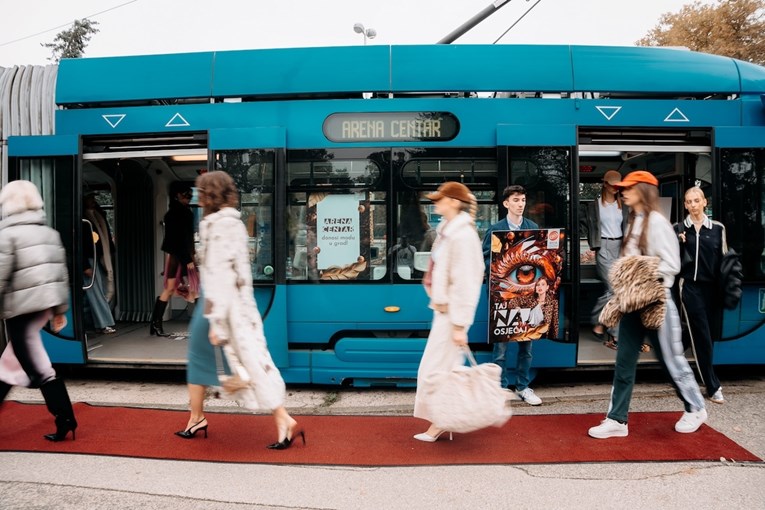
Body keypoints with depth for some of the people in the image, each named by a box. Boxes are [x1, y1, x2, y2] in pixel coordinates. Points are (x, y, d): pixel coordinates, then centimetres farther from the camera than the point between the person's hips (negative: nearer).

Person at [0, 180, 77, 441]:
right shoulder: (50, 233, 10)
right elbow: (62, 273, 11)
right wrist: (60, 309, 17)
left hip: (21, 308, -7)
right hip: (44, 305, 7)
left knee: (38, 367, -1)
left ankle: (65, 420, 0)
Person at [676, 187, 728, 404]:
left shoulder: (717, 228, 6)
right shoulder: (679, 229, 2)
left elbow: (724, 259, 9)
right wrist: (678, 244, -13)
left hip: (711, 287, 3)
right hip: (690, 286, -2)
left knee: (710, 333, 8)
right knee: (702, 337, -3)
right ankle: (713, 386, 3)